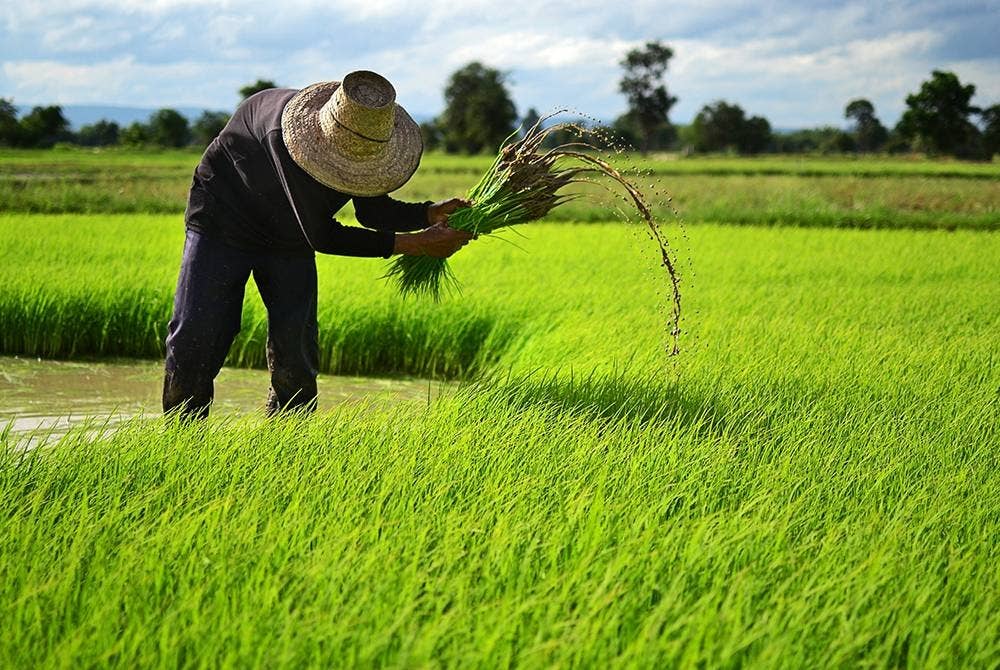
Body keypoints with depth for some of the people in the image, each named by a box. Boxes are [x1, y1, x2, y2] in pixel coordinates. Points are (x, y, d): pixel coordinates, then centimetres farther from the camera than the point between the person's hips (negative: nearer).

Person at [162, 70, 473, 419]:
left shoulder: (368, 140, -20)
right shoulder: (284, 131, -40)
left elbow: (372, 210, -1)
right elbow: (320, 236, -36)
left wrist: (434, 213, -19)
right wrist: (414, 244, -35)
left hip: (289, 241, 5)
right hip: (223, 226, -5)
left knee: (296, 353, -3)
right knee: (194, 338, -7)